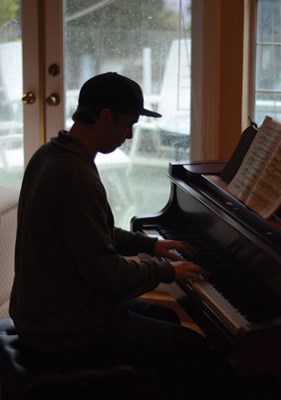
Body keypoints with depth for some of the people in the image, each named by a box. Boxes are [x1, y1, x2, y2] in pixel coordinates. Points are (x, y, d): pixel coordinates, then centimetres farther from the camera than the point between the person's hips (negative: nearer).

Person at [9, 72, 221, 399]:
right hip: (66, 328, -10)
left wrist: (150, 244, 17)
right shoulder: (76, 177, -27)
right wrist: (166, 270, -9)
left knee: (166, 318, 24)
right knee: (193, 347, -4)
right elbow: (109, 273, -25)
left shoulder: (50, 155, 4)